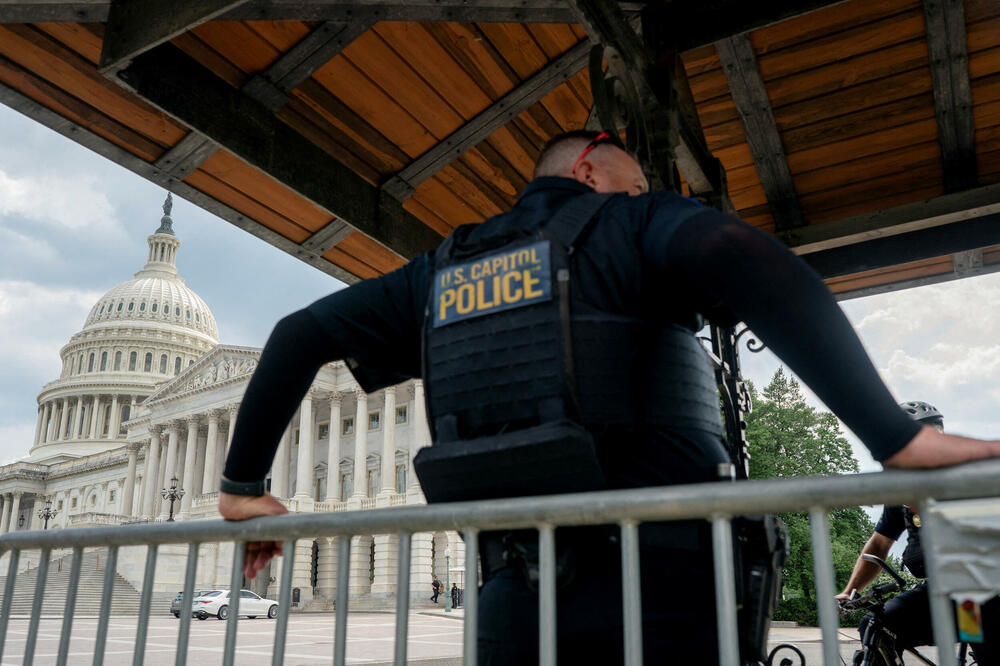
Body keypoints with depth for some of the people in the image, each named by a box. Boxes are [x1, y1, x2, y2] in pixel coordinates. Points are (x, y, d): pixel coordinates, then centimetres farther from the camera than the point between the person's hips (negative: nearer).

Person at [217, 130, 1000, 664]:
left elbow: (300, 334, 17)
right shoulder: (635, 224, 2)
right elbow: (750, 260, -20)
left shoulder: (443, 268, 17)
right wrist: (897, 437, -22)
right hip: (656, 585, -4)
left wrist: (244, 483, 23)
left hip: (515, 600, 5)